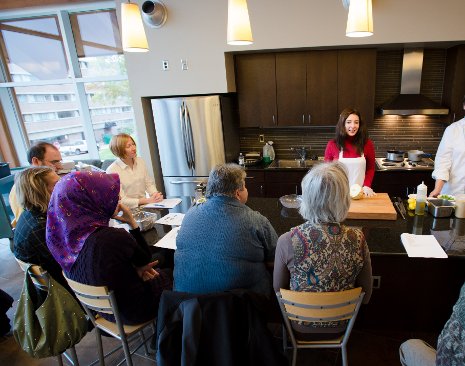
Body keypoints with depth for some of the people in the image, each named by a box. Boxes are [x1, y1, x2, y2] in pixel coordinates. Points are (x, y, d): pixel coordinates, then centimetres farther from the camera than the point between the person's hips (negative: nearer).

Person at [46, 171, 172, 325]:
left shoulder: (72, 234, -14)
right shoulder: (114, 238, -38)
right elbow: (146, 260, -15)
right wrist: (131, 221, -13)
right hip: (134, 311, -6)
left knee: (164, 270, 26)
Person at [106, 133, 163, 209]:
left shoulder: (140, 161, 6)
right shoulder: (112, 171, -13)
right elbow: (121, 200, -13)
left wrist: (156, 195, -11)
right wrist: (147, 200, -21)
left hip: (145, 207, 6)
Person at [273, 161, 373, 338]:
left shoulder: (287, 241, -30)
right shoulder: (357, 240, -26)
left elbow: (278, 289, -11)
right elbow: (365, 296, -10)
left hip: (301, 322, -1)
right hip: (340, 323, 2)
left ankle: (306, 336, 53)